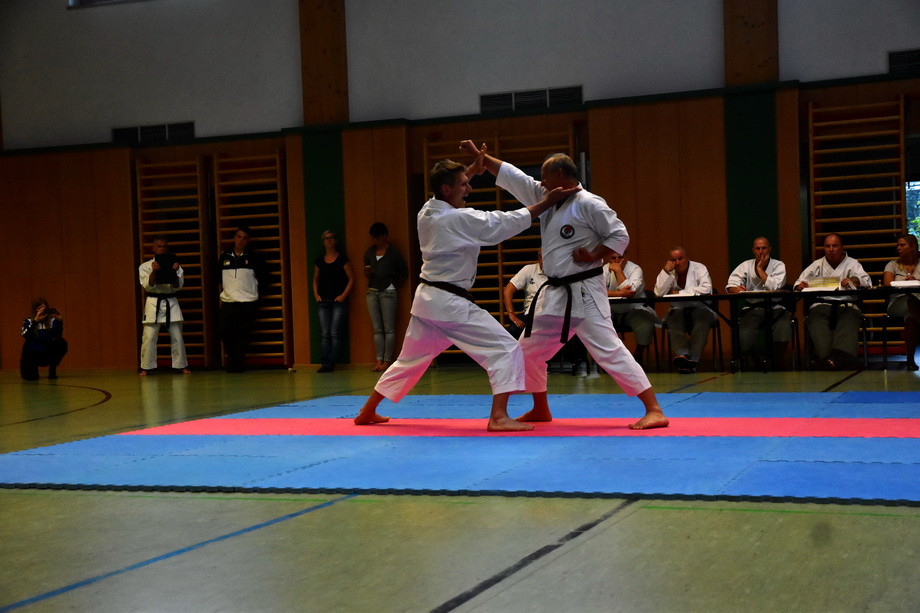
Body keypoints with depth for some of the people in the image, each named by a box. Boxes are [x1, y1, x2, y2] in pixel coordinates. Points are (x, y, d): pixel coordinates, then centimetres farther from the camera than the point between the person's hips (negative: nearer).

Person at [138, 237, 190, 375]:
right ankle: (146, 367, 5)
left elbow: (178, 286, -2)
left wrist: (174, 272, -19)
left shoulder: (174, 264, 5)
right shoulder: (146, 266, 2)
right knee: (149, 337, -4)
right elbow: (148, 286, -9)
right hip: (153, 303, -2)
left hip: (171, 303, 2)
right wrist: (153, 272, -23)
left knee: (177, 337, 4)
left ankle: (181, 365, 13)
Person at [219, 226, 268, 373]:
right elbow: (217, 276, 22)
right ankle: (232, 359, 15)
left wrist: (254, 291, 7)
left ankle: (239, 362, 9)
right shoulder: (224, 257, 9)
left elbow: (263, 279, 9)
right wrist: (223, 290, 15)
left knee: (243, 335, -1)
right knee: (225, 332, -3)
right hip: (227, 302, 2)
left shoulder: (253, 258, 3)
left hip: (248, 302, -2)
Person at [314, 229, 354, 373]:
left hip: (339, 301, -4)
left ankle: (331, 363, -6)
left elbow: (351, 279, 0)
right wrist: (316, 294, 7)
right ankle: (325, 363, -1)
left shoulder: (342, 258, 0)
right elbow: (315, 279, 22)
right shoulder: (319, 260, 11)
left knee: (335, 333, -7)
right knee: (325, 334, 0)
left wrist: (344, 295, -9)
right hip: (323, 301, 4)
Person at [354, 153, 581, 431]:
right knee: (505, 349, -7)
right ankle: (498, 417, -16)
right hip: (450, 303, -9)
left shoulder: (427, 212, 5)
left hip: (427, 298, 9)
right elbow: (509, 222, -15)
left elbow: (447, 191, 29)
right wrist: (548, 201, -12)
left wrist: (471, 170, 28)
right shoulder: (461, 219, -18)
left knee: (409, 360, 22)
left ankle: (367, 412, 31)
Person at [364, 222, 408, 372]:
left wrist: (393, 283, -2)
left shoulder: (393, 252, -3)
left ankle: (387, 360, -2)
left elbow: (404, 272, 2)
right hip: (372, 292, 5)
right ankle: (379, 359, 6)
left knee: (389, 329, -4)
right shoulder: (369, 253, 10)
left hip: (388, 292, -5)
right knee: (377, 329, 5)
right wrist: (367, 274, -4)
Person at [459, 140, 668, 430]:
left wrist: (592, 256, -21)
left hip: (584, 294, -9)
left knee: (609, 351, -16)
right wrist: (480, 157, 13)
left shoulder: (588, 204, -12)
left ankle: (654, 411, -16)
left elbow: (620, 235, -11)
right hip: (555, 294, 9)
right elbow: (513, 177, 14)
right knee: (529, 350, 15)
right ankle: (541, 410, 32)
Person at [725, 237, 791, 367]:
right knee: (744, 335, -29)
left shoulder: (778, 265, 7)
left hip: (774, 307, 0)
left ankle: (775, 361, -7)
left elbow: (774, 287, -12)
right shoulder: (746, 265, 12)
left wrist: (760, 269, -4)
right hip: (753, 307, 0)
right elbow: (730, 286, -2)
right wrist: (736, 288, -26)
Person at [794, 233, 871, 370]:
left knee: (849, 323, -36)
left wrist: (854, 280, -22)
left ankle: (839, 356, -57)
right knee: (816, 322, -34)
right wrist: (799, 286, -12)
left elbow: (867, 281, 1)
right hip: (822, 305, 1)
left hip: (847, 305, -1)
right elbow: (799, 282, 15)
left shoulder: (852, 263, 16)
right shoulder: (817, 264, 22)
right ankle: (826, 356, -52)